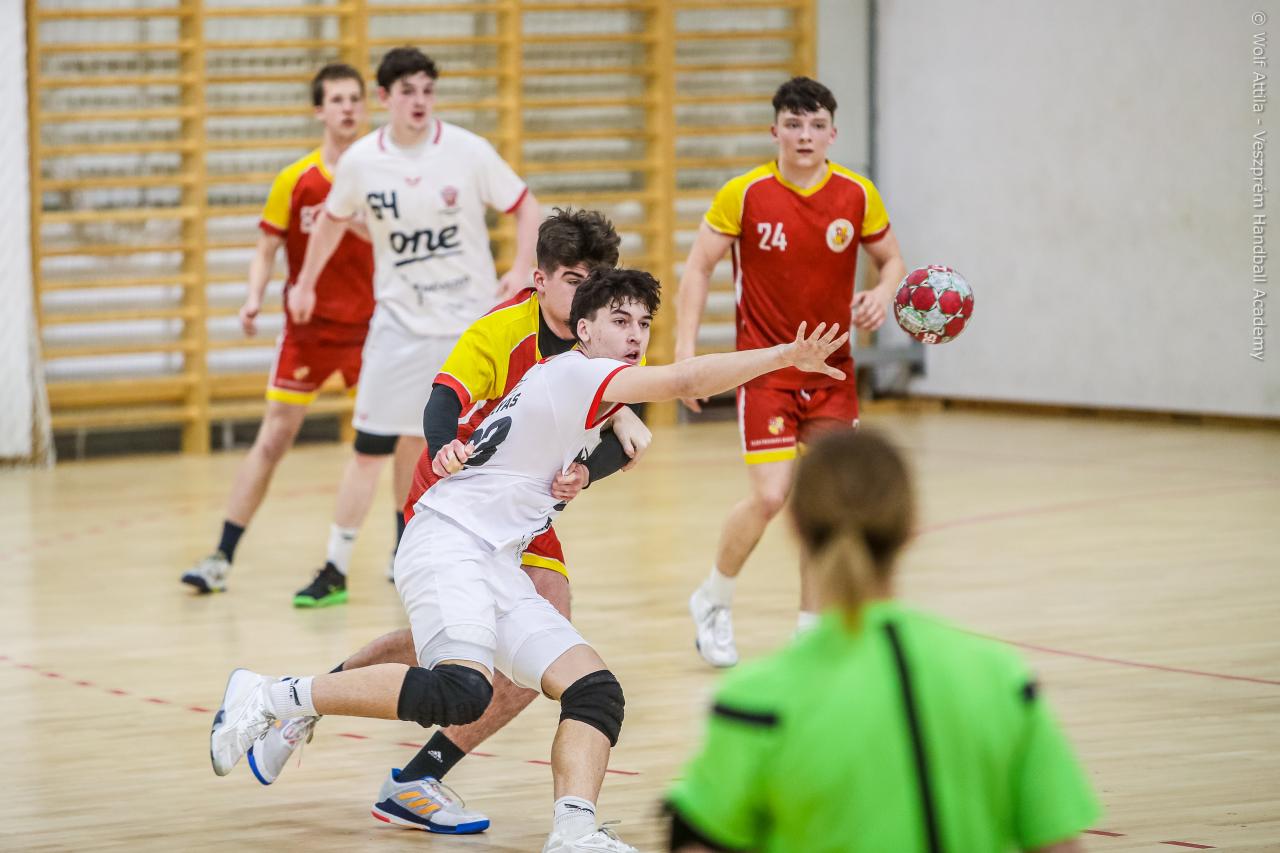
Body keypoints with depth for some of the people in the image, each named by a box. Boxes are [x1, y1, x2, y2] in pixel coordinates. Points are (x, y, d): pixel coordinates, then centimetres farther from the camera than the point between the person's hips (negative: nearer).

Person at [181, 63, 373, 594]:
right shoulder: (294, 181, -6)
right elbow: (266, 251, -1)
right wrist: (254, 299, -17)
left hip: (368, 327, 2)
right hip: (306, 330, -2)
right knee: (272, 440, -4)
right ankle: (221, 559, -1)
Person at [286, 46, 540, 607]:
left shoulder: (468, 152, -11)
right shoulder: (361, 161, -6)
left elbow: (524, 206, -3)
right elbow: (334, 219, 13)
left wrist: (521, 269, -17)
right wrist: (305, 283, 18)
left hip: (472, 317, 0)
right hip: (401, 321, 0)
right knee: (371, 448, -4)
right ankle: (334, 571, 2)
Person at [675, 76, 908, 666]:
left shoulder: (857, 195, -4)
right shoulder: (744, 194, -10)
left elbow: (890, 258, 11)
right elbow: (698, 268, -3)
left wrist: (882, 295, -12)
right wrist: (685, 350, -12)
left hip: (831, 368, 3)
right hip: (765, 366, -3)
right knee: (770, 495, -13)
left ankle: (810, 629, 13)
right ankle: (713, 601, 13)